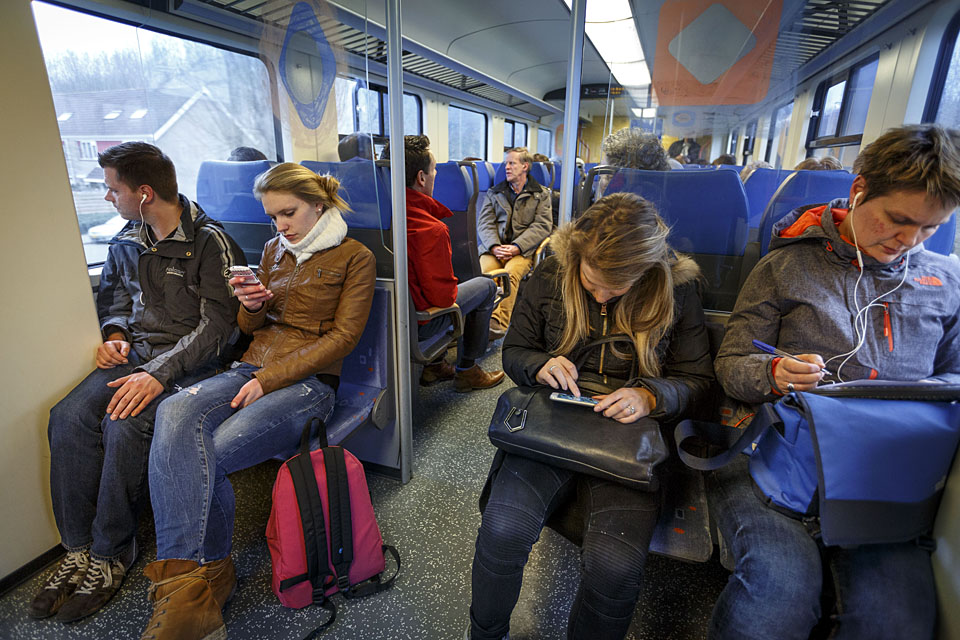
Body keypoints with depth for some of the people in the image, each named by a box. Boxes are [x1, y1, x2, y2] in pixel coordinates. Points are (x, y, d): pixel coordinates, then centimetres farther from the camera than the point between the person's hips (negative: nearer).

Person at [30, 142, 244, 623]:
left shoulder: (209, 242, -12)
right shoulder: (127, 240, 12)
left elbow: (216, 324, -17)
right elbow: (112, 294, 28)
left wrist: (158, 374, -25)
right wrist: (114, 334, 6)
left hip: (188, 362, -7)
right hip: (133, 353, 7)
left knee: (125, 425, -28)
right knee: (68, 417, -17)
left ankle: (110, 554, -7)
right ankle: (78, 548, -2)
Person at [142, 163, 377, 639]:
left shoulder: (354, 257, 2)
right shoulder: (274, 250, 20)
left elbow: (343, 336, -6)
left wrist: (269, 380, -13)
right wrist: (250, 306, -3)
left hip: (309, 382, -5)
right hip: (252, 368, 5)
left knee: (204, 457, -26)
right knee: (175, 413, -27)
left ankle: (187, 580, -7)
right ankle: (193, 581, -25)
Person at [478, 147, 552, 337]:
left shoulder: (541, 194, 15)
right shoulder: (494, 192, 22)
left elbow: (542, 226, 1)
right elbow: (484, 223, 10)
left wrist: (516, 247, -13)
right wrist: (494, 247, -11)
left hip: (523, 249, -2)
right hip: (494, 247, 2)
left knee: (511, 273, -34)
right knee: (486, 271, -31)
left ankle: (499, 324, -40)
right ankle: (491, 320, -39)